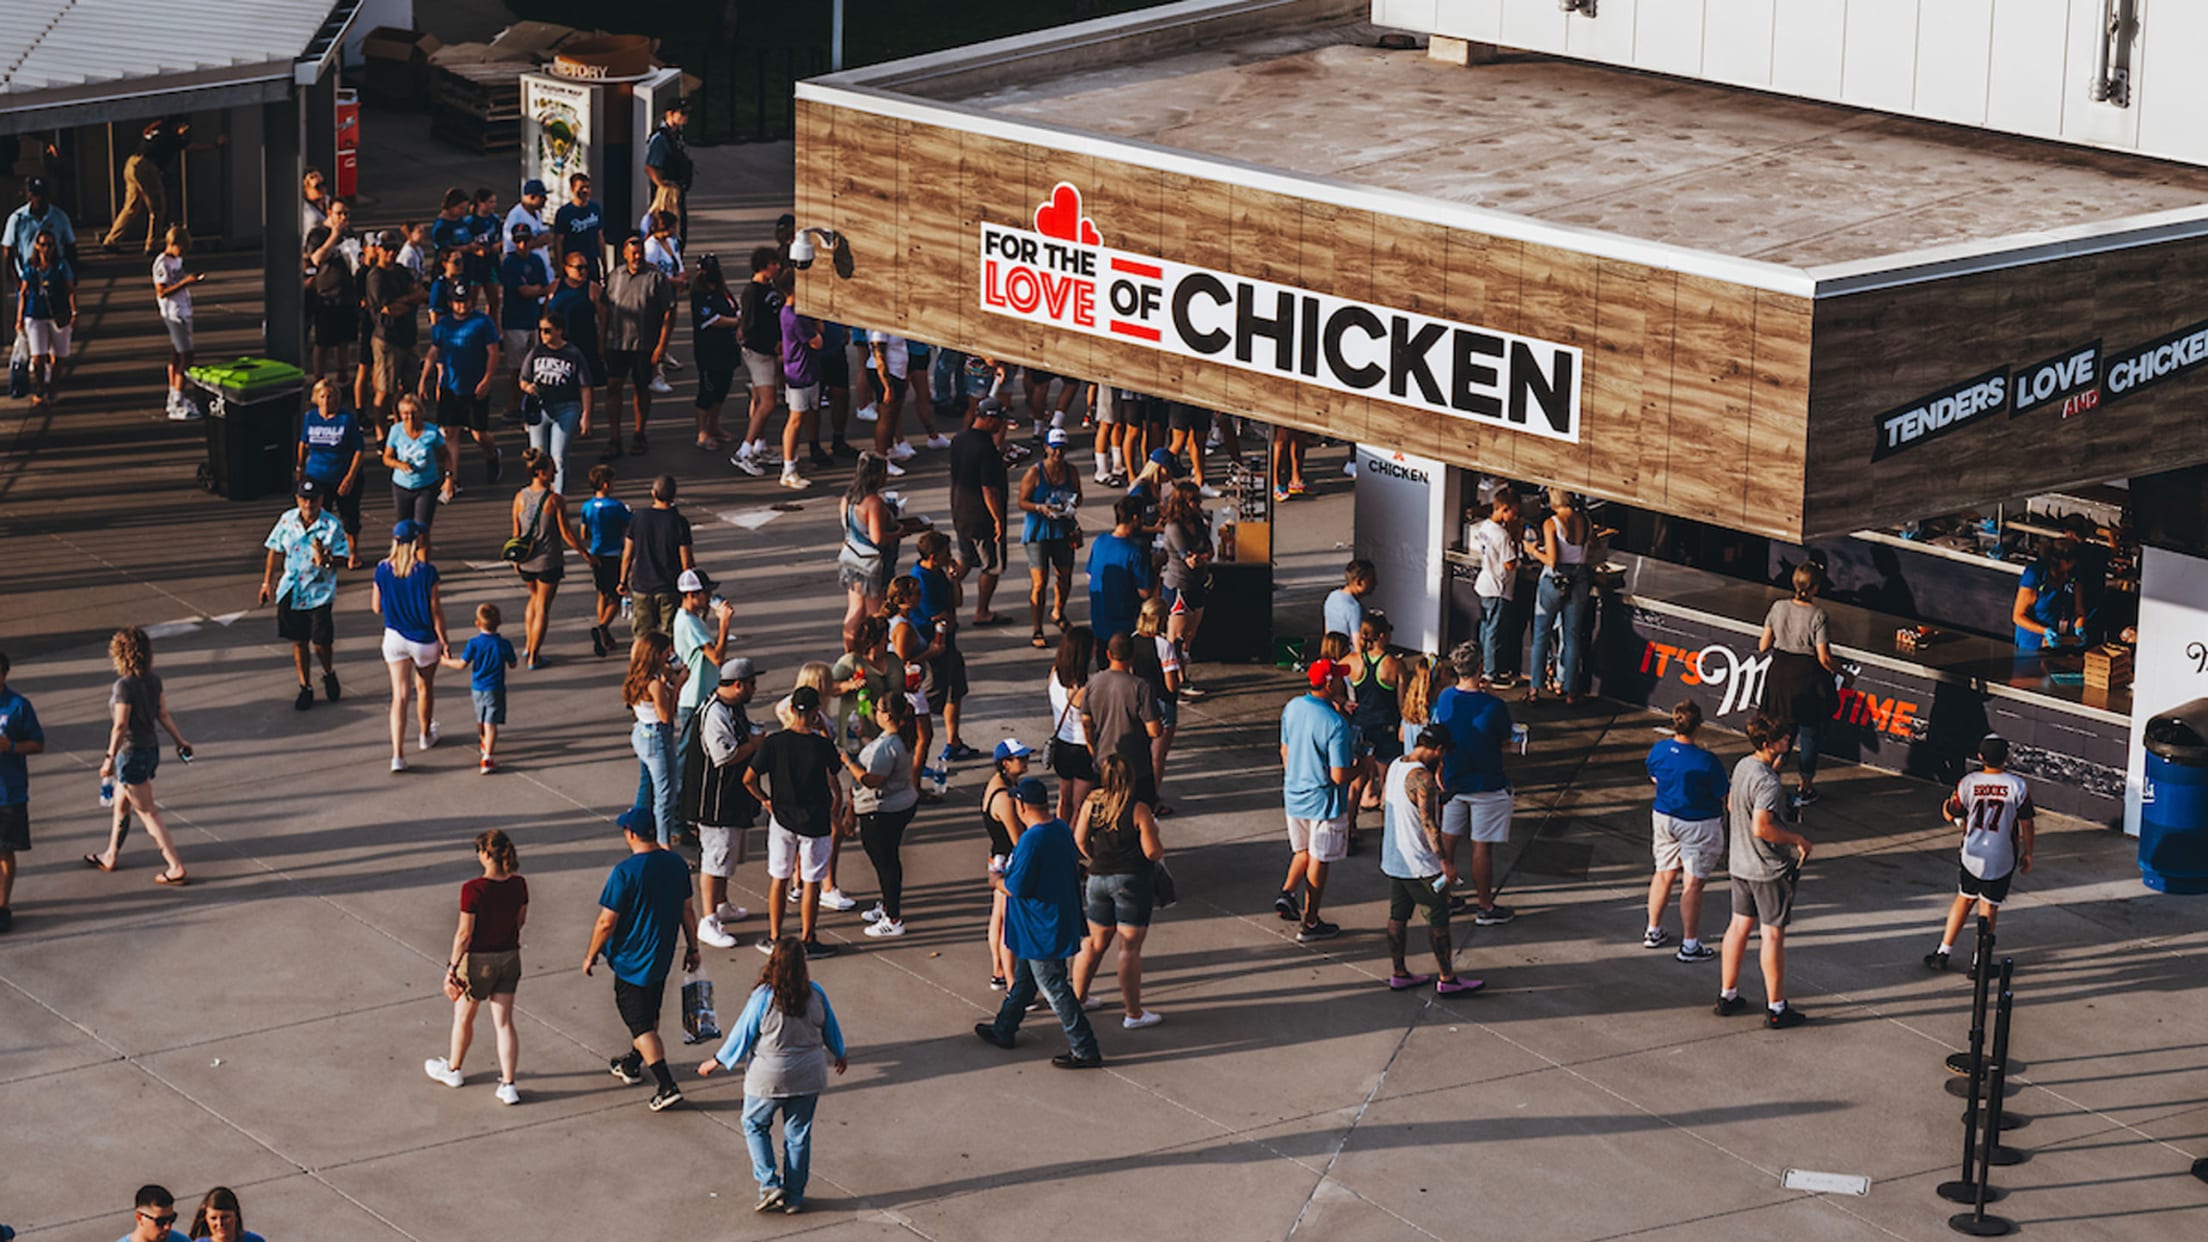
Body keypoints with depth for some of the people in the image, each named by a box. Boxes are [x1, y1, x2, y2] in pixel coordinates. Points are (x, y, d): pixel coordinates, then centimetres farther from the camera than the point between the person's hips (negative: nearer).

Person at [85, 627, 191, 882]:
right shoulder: (153, 679, 0)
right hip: (151, 748, 8)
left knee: (149, 813, -1)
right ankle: (110, 857, 39)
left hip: (131, 754, -8)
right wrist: (180, 741, 16)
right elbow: (163, 714, 7)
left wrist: (110, 758, -14)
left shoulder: (124, 685, -23)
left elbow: (120, 726, -21)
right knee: (120, 806, 24)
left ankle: (176, 868, 0)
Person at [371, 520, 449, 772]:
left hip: (394, 636, 2)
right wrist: (444, 642, -3)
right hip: (424, 638, -2)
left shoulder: (383, 570, -9)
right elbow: (436, 611, -13)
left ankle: (397, 755, -9)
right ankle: (425, 735, 45)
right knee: (425, 687, 24)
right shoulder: (426, 571, -18)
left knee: (399, 695, 1)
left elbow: (376, 607, 2)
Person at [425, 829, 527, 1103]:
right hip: (510, 957, 4)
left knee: (463, 1017, 20)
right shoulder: (518, 885, -8)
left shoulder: (473, 890, -24)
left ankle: (453, 1069, 41)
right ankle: (508, 1085, 10)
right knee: (504, 1022, 12)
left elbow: (464, 934, -20)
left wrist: (452, 968, -11)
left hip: (479, 959, -4)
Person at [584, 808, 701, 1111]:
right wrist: (692, 948, 18)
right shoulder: (676, 864, -4)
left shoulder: (625, 872, -23)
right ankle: (633, 1063, 44)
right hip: (662, 957, 7)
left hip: (631, 960, -7)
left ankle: (667, 1086, -7)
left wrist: (591, 955, -5)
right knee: (649, 1015, 24)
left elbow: (606, 922, -19)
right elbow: (687, 911, 6)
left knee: (641, 1025, -1)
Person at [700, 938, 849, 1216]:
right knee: (798, 1134, 14)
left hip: (769, 1078, -3)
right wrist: (838, 1056, 27)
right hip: (808, 1077, 3)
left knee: (755, 1125, 19)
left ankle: (769, 1185, 9)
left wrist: (716, 1062, 4)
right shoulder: (815, 994, -8)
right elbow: (830, 1030, 7)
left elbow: (742, 1034, -11)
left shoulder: (764, 997, -20)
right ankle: (794, 1197, 21)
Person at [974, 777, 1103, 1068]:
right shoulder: (1062, 829, 1)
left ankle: (1086, 1051, 4)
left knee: (1054, 988, 0)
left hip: (1041, 931, -10)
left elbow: (1015, 888, -26)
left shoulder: (1031, 841, -27)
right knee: (1023, 979, 24)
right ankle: (1004, 1030, 40)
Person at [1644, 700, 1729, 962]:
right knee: (1693, 883, 3)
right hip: (1698, 826, -6)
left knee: (1664, 874, 21)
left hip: (1663, 818, 6)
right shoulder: (1706, 761, -25)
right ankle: (1689, 945, 8)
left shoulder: (1659, 749, -9)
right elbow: (1724, 794, -13)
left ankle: (1653, 931, 33)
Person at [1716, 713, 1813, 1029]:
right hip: (1769, 868, -8)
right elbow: (1762, 828, -31)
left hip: (1741, 862, 8)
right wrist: (1798, 839, -16)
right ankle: (1776, 1008, 8)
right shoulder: (1767, 782, -26)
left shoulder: (1743, 766, 1)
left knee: (1739, 925, 17)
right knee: (1772, 934, 1)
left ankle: (1727, 995, 25)